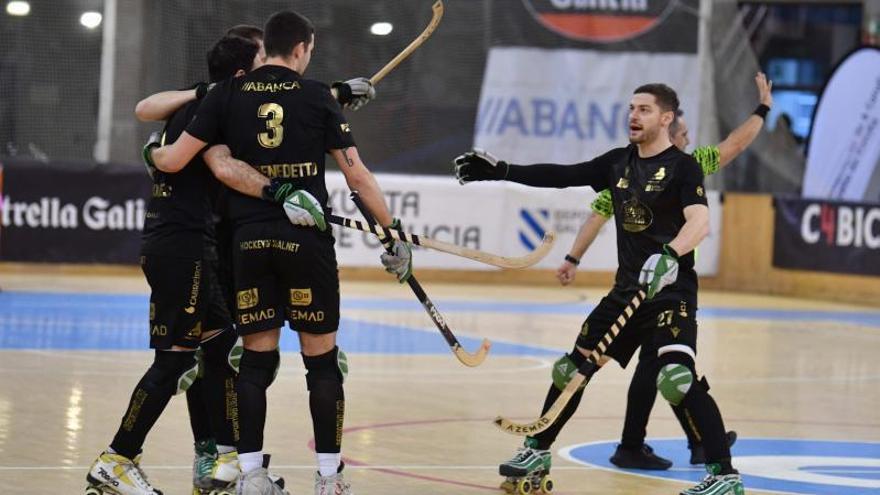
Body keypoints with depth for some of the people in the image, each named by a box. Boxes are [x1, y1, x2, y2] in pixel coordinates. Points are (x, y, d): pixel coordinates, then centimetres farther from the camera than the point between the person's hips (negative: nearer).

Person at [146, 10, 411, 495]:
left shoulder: (227, 94, 5)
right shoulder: (317, 96, 2)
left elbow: (174, 160, 4)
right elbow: (356, 173, 0)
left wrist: (152, 153, 27)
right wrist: (392, 232, 6)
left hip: (250, 241, 2)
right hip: (307, 239, -2)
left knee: (256, 359, 8)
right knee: (322, 358, 6)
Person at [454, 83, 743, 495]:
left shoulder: (682, 167, -10)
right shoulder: (618, 162, 10)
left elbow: (699, 222, -24)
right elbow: (561, 176, 14)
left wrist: (669, 255, -42)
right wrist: (501, 171, 9)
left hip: (671, 290, -7)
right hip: (626, 288, 8)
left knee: (677, 377, -26)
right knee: (572, 367, 13)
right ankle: (536, 453, 32)